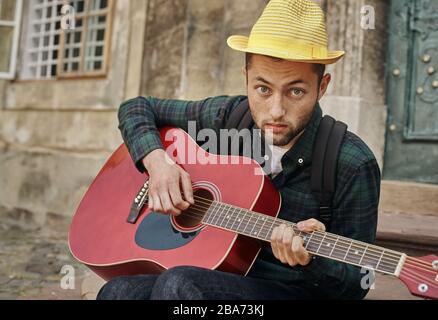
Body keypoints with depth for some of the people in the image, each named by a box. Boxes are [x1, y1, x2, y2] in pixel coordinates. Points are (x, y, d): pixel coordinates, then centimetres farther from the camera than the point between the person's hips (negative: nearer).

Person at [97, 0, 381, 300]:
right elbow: (137, 107, 7)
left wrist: (311, 261, -32)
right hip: (220, 272, 2)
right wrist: (156, 160, -13)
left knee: (178, 284, -28)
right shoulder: (228, 116, -6)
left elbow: (357, 283, -9)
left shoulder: (354, 166, -17)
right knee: (118, 290, -25)